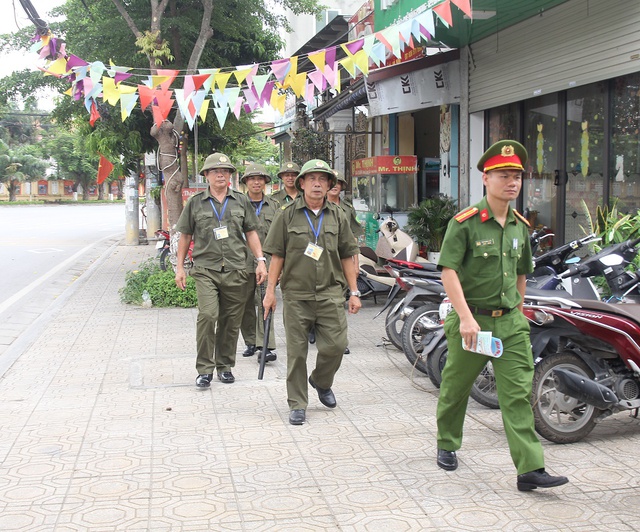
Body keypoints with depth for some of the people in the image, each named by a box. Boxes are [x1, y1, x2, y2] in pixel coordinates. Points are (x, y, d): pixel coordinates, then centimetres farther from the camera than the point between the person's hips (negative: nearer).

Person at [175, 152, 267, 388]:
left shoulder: (241, 201, 11)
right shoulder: (195, 202, 7)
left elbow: (251, 233, 15)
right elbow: (185, 236, 11)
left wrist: (261, 260, 4)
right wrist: (180, 267, 8)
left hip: (236, 270, 2)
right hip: (205, 269, -2)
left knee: (231, 321, 6)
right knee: (207, 315, -17)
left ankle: (225, 366, 21)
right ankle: (205, 369, -6)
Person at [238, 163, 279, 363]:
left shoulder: (274, 206, 13)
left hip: (267, 261, 0)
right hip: (243, 261, 0)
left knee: (265, 302, -11)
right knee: (245, 304, 6)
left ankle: (266, 346, -13)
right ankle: (251, 342, 21)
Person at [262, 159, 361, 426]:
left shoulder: (338, 216, 10)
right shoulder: (288, 215, 3)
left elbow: (347, 256, 12)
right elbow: (277, 255, 3)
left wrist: (354, 292, 8)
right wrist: (270, 290, -1)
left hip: (331, 293, 2)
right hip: (296, 295, -2)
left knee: (335, 345, -3)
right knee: (296, 351, 2)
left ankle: (322, 382, 27)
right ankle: (297, 404, 13)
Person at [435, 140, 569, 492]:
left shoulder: (520, 226, 10)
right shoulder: (465, 222, -9)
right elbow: (449, 271, -16)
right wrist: (466, 318, -23)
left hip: (510, 322, 4)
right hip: (471, 320, -4)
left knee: (519, 394, -4)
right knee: (455, 388, 12)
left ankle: (530, 469, -7)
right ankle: (447, 445, 35)